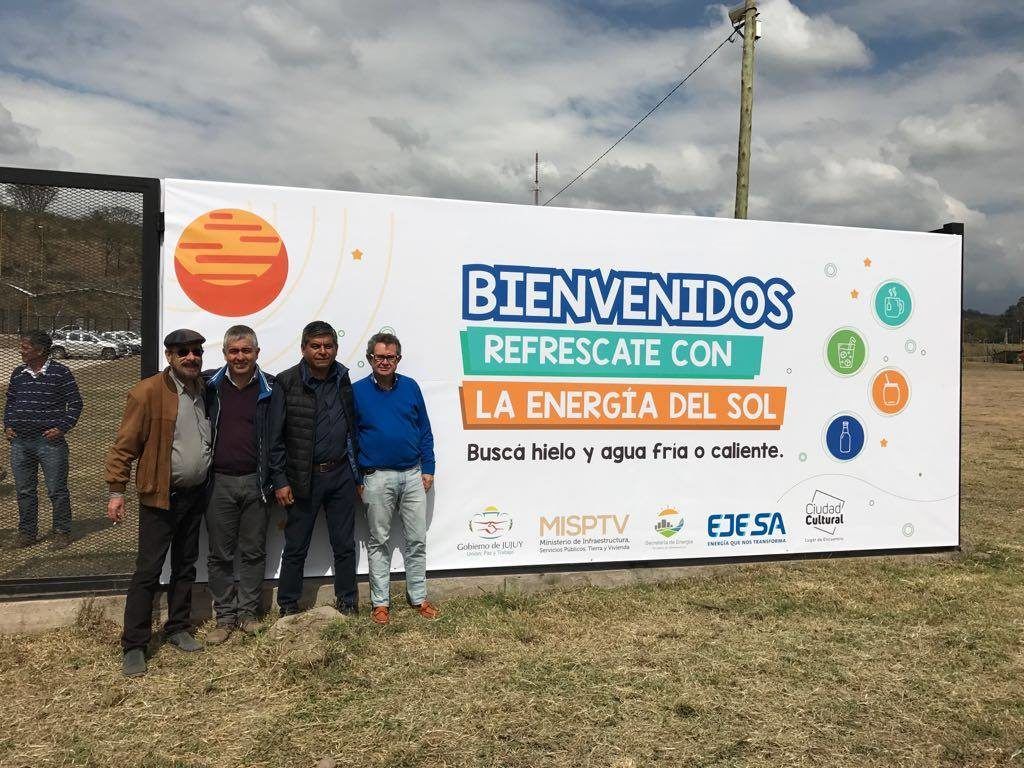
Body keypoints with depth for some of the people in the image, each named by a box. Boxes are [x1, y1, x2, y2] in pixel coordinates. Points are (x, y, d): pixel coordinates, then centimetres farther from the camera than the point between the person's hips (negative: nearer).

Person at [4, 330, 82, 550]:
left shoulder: (60, 372, -5)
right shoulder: (18, 373, 11)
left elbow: (75, 403, -3)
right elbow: (9, 402, 22)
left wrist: (62, 428, -10)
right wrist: (7, 425, 9)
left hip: (50, 441, -5)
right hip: (19, 442, 5)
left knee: (57, 490, 0)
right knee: (24, 490, 12)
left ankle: (62, 532, 11)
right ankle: (27, 532, 24)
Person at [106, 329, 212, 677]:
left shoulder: (205, 390, 6)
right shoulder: (147, 392, -13)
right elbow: (124, 446, -12)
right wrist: (116, 491, -14)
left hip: (196, 494, 6)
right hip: (161, 496, -6)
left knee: (185, 566, 15)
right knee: (148, 570, -2)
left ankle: (178, 629, 29)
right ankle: (133, 646, 8)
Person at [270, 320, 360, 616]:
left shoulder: (343, 380, 5)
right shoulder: (287, 382, -7)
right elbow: (275, 437, -6)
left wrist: (356, 470, 11)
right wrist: (280, 481, -9)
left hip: (341, 474, 3)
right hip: (303, 478, -3)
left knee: (345, 545, 11)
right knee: (295, 548, 7)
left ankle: (347, 603, 26)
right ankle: (288, 608, 23)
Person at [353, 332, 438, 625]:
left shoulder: (410, 387, 3)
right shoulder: (357, 391, -3)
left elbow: (425, 431, 8)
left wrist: (428, 469, 4)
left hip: (413, 475, 2)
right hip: (377, 478, -2)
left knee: (417, 540, 7)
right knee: (378, 542, 8)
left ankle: (418, 597, 19)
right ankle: (380, 602, 18)